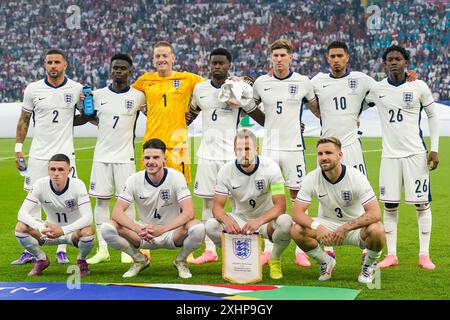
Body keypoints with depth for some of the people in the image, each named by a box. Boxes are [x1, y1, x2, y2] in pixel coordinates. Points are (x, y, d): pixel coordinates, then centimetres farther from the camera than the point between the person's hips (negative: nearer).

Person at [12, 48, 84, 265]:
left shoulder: (77, 89, 0)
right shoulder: (33, 89, 2)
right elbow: (24, 120, 10)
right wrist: (18, 149, 5)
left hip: (65, 154, -1)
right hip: (38, 155, 1)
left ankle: (61, 251, 9)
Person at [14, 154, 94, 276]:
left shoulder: (77, 185, -22)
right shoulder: (40, 184, -17)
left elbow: (87, 217, -31)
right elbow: (22, 213, -22)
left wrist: (63, 230, -44)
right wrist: (41, 227, -41)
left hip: (73, 232, -2)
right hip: (50, 231, 2)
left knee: (88, 232, -36)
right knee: (21, 227, -23)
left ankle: (81, 260, 0)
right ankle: (41, 259, 5)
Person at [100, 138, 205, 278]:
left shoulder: (176, 177, -14)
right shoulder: (134, 179, -10)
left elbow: (188, 212, -23)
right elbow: (117, 212, -16)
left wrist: (161, 229, -38)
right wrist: (138, 229, -35)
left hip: (172, 232, -2)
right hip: (143, 233, 2)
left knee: (198, 228, -34)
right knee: (107, 229, -23)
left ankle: (181, 260, 0)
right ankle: (139, 260, 4)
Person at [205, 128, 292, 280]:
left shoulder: (270, 167, -18)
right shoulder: (226, 171, -12)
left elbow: (280, 206, -23)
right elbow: (217, 206, -12)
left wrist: (258, 221, -42)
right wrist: (227, 220, -37)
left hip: (266, 220, -2)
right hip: (239, 219, 2)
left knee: (285, 222, -36)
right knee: (211, 226, -26)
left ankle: (275, 259, -3)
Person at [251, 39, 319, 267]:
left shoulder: (303, 82, 1)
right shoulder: (261, 83, 4)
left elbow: (316, 108, 14)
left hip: (293, 146, -1)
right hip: (269, 147, 1)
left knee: (298, 196, 1)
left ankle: (301, 250, 6)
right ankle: (268, 249, 11)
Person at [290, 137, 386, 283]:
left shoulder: (356, 177, -21)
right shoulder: (312, 178, -14)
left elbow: (375, 214, -27)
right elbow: (297, 213, -18)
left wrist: (346, 227, -38)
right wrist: (317, 226, -38)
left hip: (356, 226, -2)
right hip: (327, 225, 2)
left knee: (377, 230, -35)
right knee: (296, 231, -25)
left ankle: (368, 265, -1)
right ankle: (326, 262, 5)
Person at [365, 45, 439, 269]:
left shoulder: (419, 87, -2)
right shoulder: (376, 89, 3)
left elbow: (432, 116, 6)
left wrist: (434, 148, 0)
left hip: (415, 154, -2)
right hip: (389, 155, 2)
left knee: (421, 204, 0)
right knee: (390, 205, 3)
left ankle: (424, 255, 8)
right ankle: (391, 255, 12)